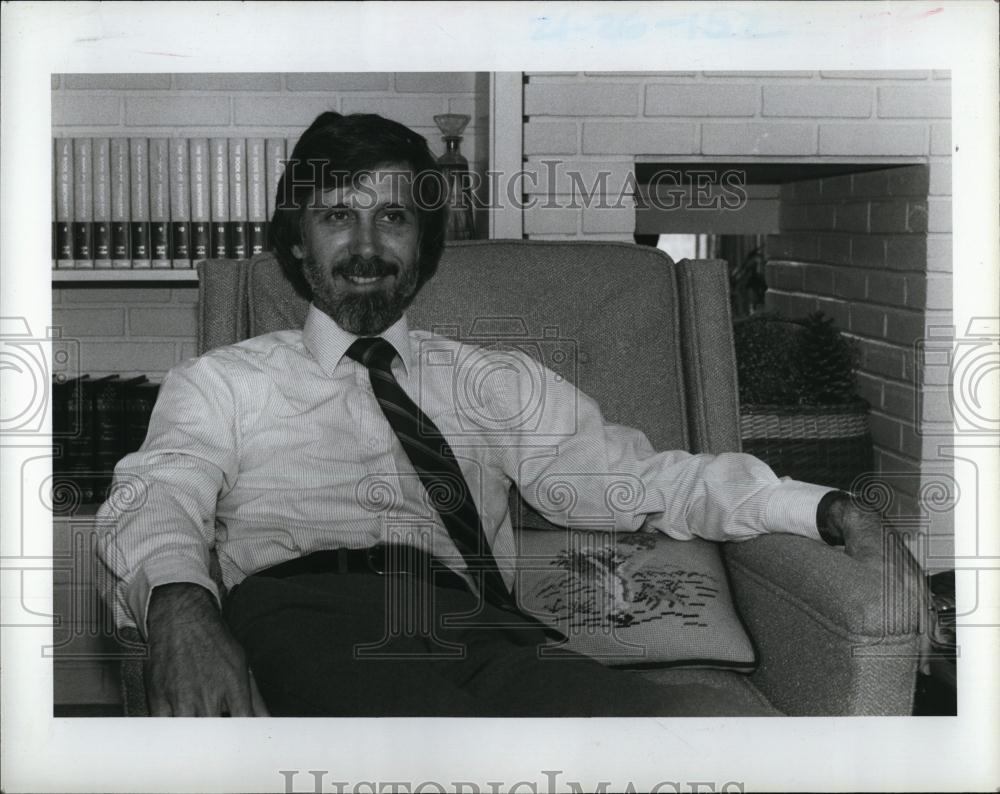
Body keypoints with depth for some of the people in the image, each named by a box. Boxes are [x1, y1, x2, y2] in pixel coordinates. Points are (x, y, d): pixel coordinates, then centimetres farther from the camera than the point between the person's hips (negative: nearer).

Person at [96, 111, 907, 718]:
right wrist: (180, 605, -21)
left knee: (706, 712, -28)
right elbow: (158, 502, 5)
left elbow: (630, 473, 20)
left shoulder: (495, 384, 29)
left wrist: (822, 507, 4)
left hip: (474, 628, 3)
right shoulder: (221, 381, 22)